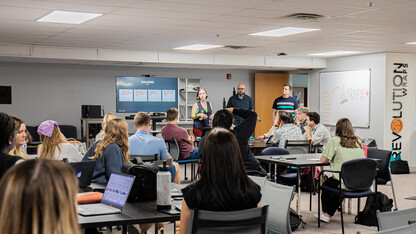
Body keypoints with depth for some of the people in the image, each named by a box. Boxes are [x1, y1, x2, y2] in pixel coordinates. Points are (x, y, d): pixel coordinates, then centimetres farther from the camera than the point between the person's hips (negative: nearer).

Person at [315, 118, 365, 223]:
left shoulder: (335, 141, -7)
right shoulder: (358, 141, 9)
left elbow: (323, 160, -9)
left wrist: (331, 159, 14)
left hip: (345, 184, -5)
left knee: (326, 185, 26)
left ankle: (325, 213, 41)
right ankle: (329, 214, 35)